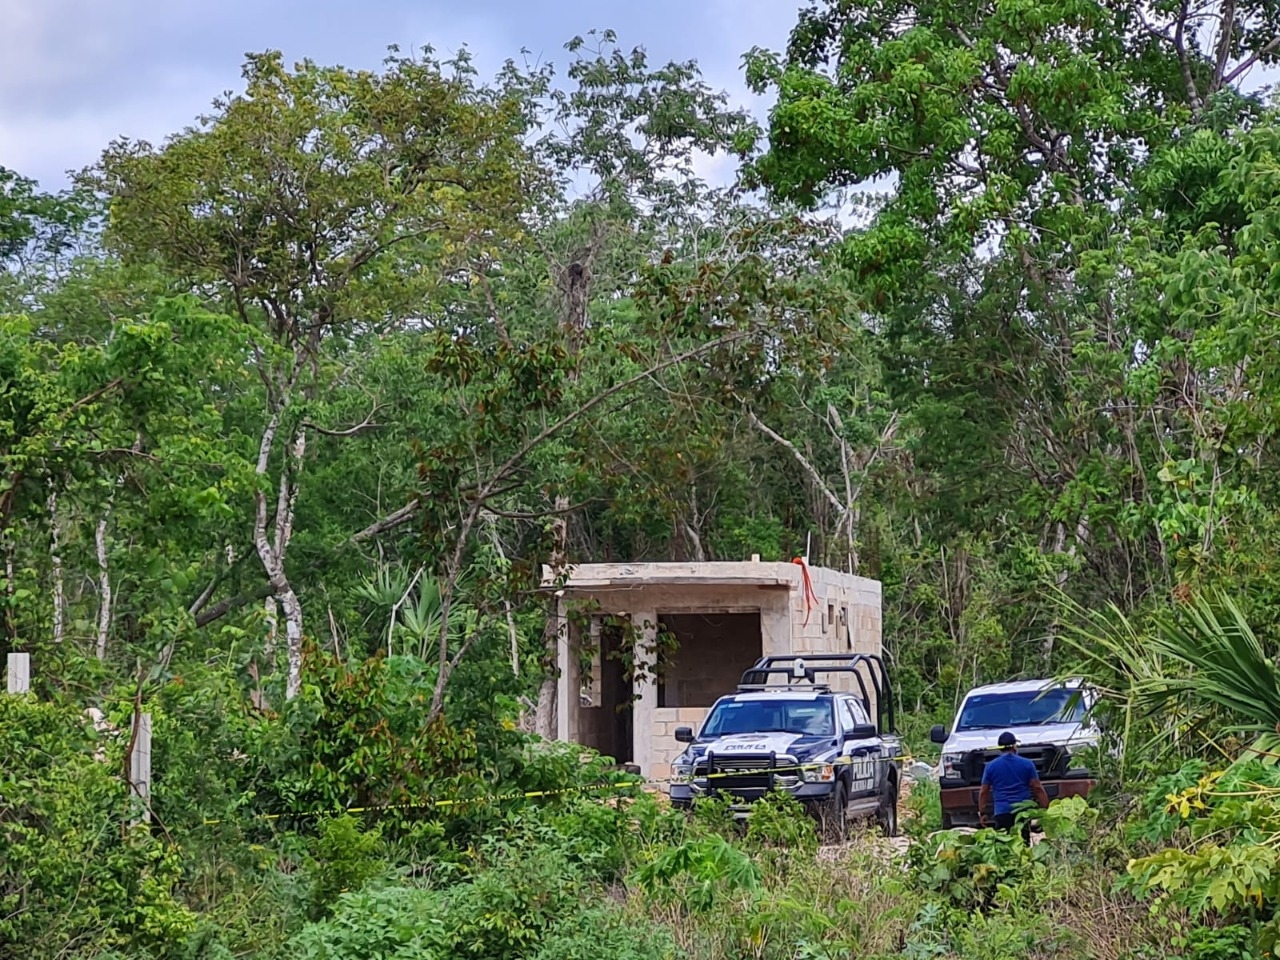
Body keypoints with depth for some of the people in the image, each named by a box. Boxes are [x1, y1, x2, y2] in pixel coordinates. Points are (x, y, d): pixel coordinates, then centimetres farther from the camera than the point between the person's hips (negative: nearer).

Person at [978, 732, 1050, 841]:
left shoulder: (991, 766, 6)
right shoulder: (1027, 764, 5)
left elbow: (983, 792, 8)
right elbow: (1038, 788, 3)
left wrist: (982, 813, 14)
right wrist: (1045, 808, 7)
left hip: (1002, 812, 0)